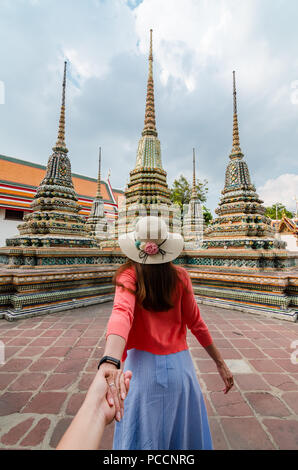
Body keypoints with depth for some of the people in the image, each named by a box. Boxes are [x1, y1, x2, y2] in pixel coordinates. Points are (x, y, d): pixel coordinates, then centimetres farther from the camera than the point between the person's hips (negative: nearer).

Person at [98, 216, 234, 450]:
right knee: (185, 433, 27)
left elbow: (122, 314, -33)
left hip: (143, 365, -1)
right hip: (179, 364, 2)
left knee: (141, 437, 24)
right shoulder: (180, 276, -9)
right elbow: (196, 323, -5)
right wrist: (220, 363, 6)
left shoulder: (129, 275, -14)